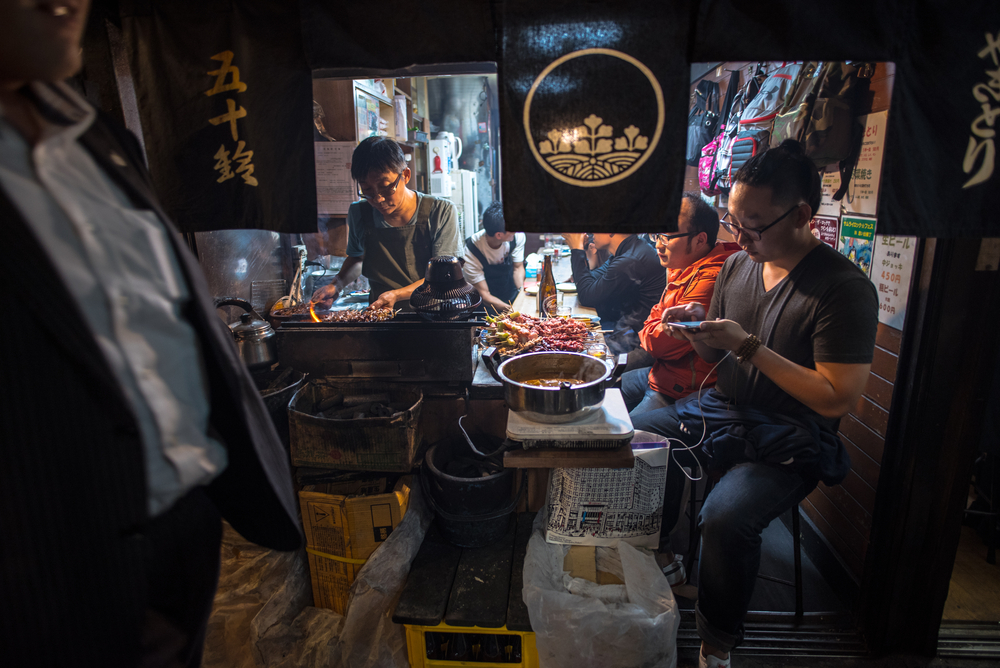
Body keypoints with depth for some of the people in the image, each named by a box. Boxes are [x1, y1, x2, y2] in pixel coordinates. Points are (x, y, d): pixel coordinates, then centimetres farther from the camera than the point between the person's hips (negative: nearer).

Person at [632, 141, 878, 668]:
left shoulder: (845, 288, -18)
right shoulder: (737, 265, 3)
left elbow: (837, 400, -21)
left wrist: (748, 346, -25)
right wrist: (697, 331, -10)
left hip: (788, 443, -7)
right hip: (722, 410, 7)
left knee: (725, 518, -29)